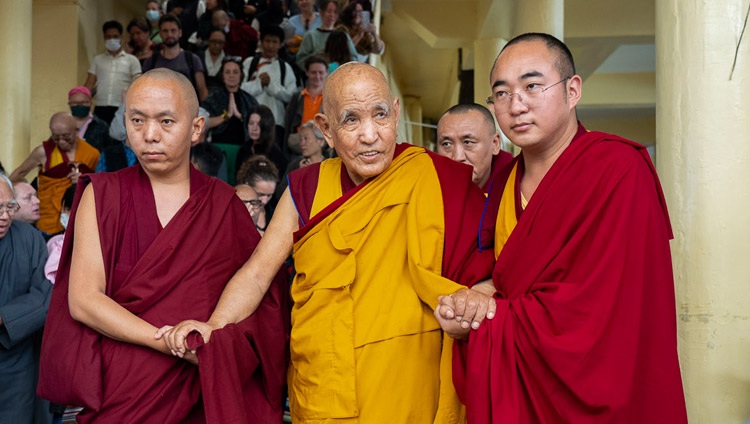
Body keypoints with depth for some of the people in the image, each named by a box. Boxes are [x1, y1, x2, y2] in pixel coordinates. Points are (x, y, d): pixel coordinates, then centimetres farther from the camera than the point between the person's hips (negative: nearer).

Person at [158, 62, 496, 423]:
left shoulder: (438, 182, -9)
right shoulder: (307, 190, 2)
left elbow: (484, 268, -6)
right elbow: (257, 274, 2)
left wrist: (473, 298, -27)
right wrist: (214, 326, -13)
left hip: (408, 395, -3)